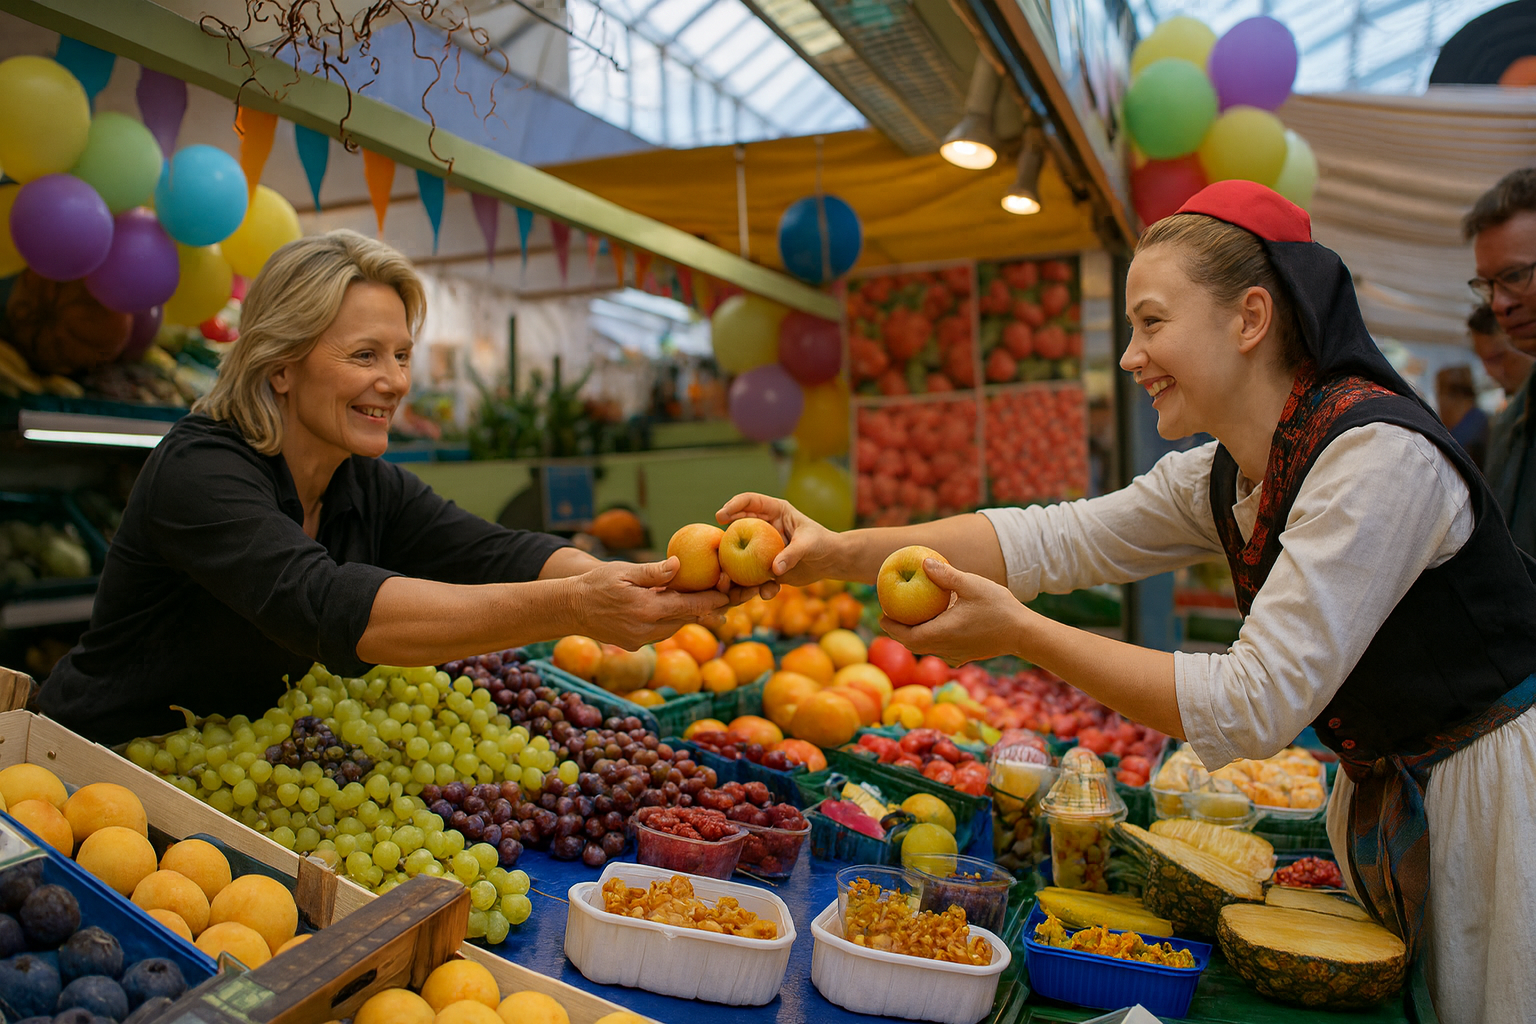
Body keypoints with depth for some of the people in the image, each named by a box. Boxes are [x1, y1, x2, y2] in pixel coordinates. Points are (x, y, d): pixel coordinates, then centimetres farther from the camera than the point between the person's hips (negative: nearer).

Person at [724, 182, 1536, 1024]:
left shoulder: (1379, 454, -28)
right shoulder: (1218, 480, -1)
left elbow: (1256, 706, -31)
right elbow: (1054, 538, -7)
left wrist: (1018, 632, -30)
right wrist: (841, 553, -16)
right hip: (1386, 796, 7)